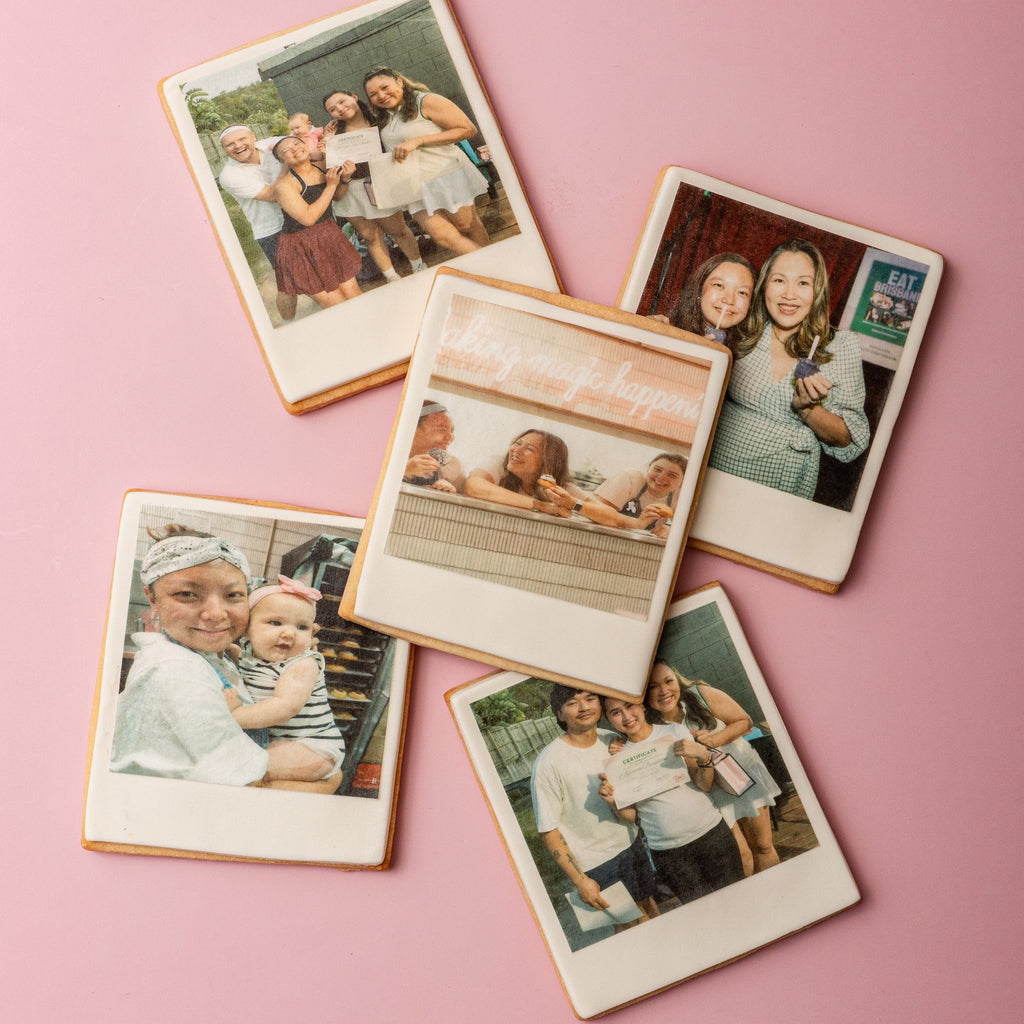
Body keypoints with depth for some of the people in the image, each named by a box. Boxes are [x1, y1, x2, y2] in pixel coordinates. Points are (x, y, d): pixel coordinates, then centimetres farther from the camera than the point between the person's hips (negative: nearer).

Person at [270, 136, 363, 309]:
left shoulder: (322, 168, 3)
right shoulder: (284, 185, -17)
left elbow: (336, 197, 22)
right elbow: (308, 218, -26)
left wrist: (345, 179, 0)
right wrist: (331, 185, -18)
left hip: (330, 239, 6)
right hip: (303, 252, -6)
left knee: (354, 296, 2)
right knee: (337, 307, -6)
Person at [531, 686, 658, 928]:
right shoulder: (548, 764, -23)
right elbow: (548, 831, -17)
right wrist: (580, 880, -16)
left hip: (630, 843, 5)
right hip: (594, 865, -5)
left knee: (647, 903, 22)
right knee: (626, 924, 7)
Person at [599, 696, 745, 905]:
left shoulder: (675, 732, 0)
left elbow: (704, 785, -4)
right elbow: (633, 816, 4)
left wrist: (703, 756, -22)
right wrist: (615, 802, -15)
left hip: (711, 833, 0)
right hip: (667, 852, 0)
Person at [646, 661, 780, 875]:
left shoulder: (701, 695, -18)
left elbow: (744, 721, -8)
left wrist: (714, 739, -25)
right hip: (711, 793, -1)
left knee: (763, 845, 12)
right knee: (741, 855, 0)